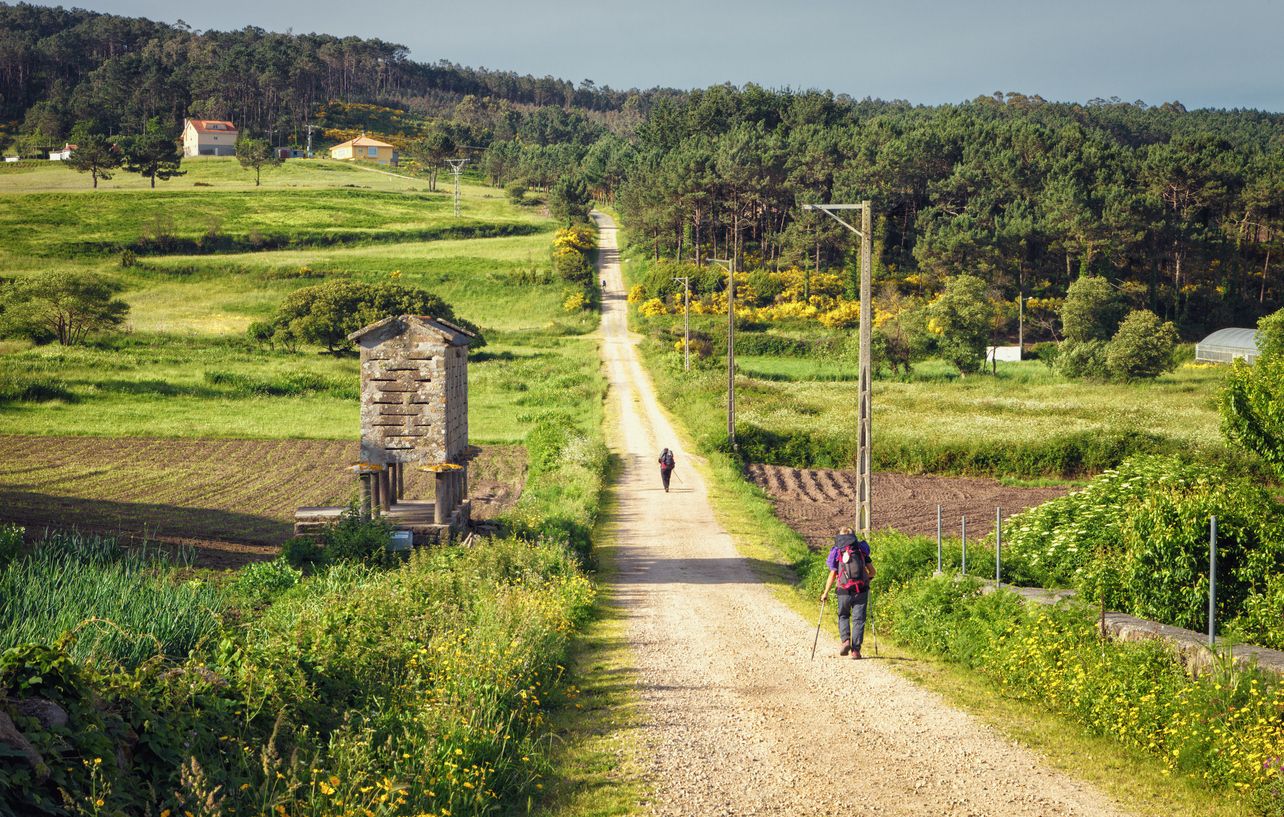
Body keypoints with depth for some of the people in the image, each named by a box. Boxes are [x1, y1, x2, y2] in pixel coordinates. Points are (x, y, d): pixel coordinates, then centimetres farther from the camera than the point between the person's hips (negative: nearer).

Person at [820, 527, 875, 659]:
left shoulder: (837, 553, 4)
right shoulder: (861, 550, 9)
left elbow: (832, 575, -1)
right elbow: (872, 572, 10)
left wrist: (825, 593, 6)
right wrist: (867, 578, 32)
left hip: (844, 591, -1)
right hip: (861, 590, 1)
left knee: (843, 616, 19)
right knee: (858, 619, 6)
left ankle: (846, 640, -4)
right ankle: (856, 650, 0)